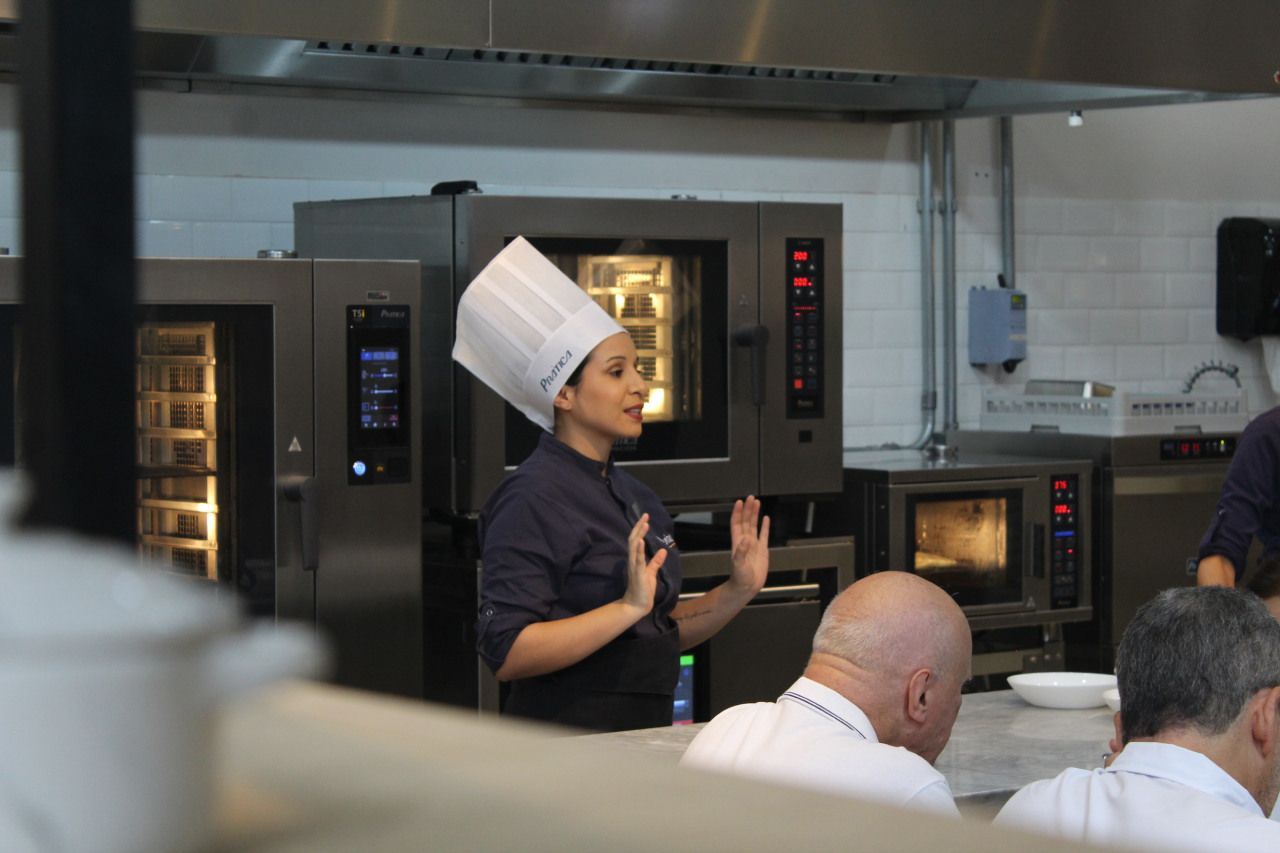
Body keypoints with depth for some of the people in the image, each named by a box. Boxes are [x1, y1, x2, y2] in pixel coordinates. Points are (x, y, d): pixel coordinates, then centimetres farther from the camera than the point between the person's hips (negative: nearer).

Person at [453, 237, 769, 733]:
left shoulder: (634, 497, 13)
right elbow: (507, 654, -23)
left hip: (643, 736, 8)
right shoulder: (534, 501, -14)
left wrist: (739, 589, 5)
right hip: (565, 748, -8)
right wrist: (628, 607, -25)